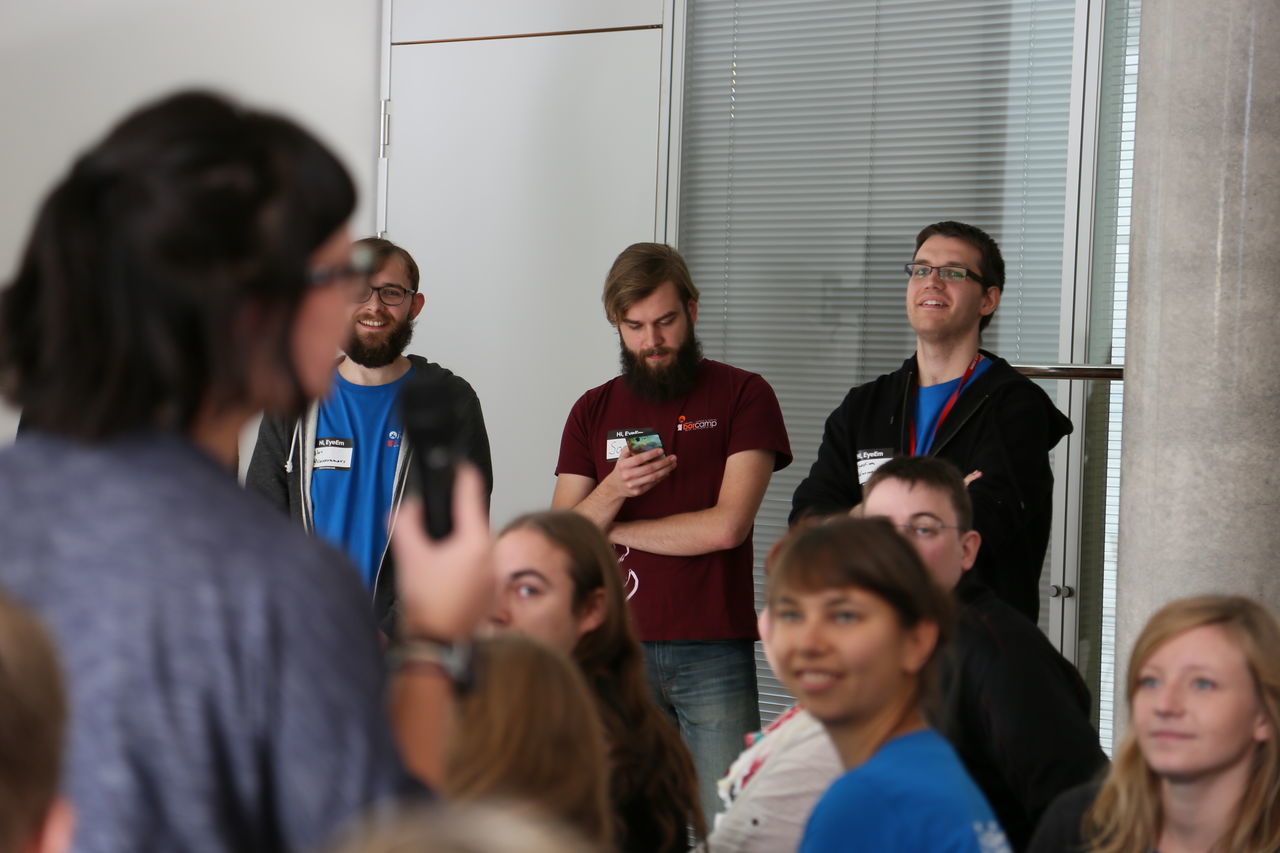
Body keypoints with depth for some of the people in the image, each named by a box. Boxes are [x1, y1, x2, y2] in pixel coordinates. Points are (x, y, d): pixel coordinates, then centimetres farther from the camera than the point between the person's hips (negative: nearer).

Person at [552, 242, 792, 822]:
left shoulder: (742, 396, 3)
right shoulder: (593, 411, 13)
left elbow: (728, 524, -8)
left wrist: (613, 529, 2)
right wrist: (610, 493, -12)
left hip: (714, 653, -3)